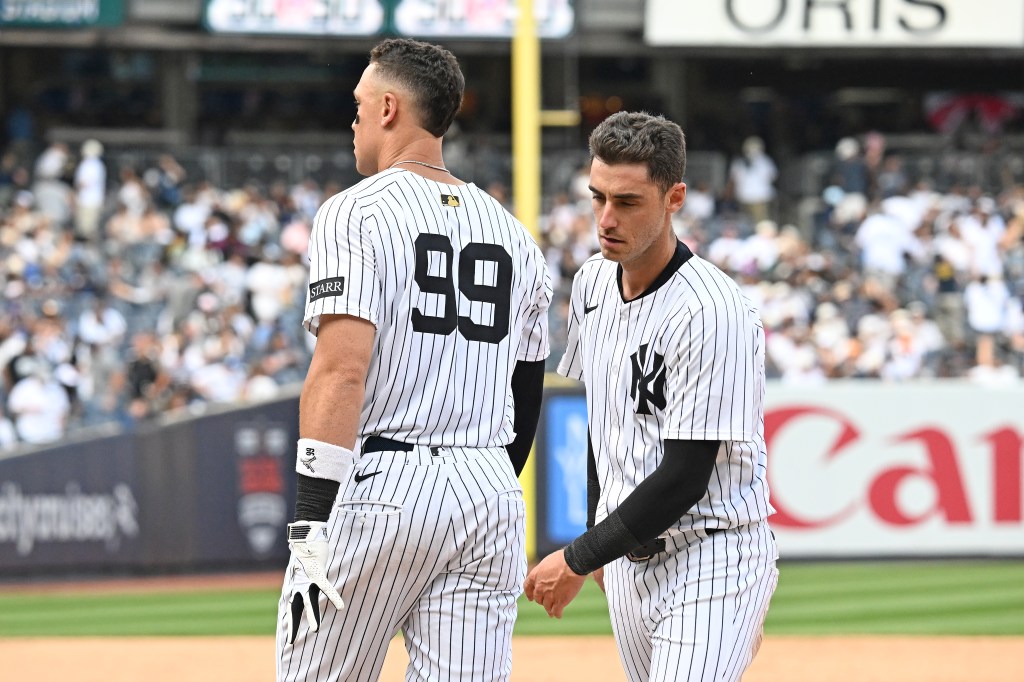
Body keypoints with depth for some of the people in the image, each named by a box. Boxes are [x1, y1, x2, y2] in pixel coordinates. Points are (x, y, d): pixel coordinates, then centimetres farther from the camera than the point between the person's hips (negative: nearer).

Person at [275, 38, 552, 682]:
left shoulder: (356, 213, -5)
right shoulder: (514, 234, 16)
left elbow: (342, 369, -16)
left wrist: (310, 527, -19)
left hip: (379, 482, -5)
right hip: (492, 491, 6)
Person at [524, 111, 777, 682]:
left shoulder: (712, 309, -21)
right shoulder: (594, 282, 6)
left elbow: (685, 478, -22)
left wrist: (579, 559, -17)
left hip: (711, 565, -8)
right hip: (629, 560, 8)